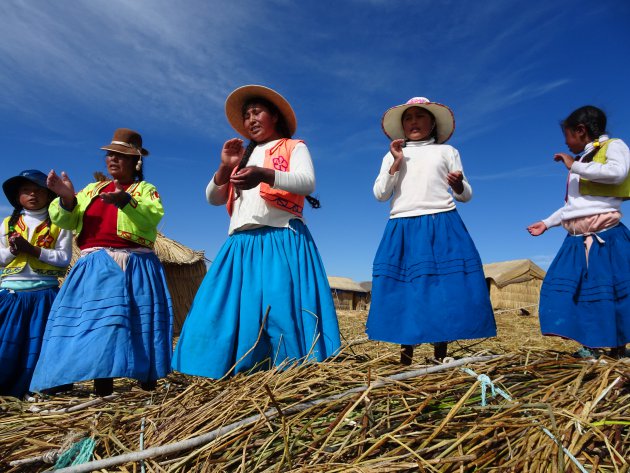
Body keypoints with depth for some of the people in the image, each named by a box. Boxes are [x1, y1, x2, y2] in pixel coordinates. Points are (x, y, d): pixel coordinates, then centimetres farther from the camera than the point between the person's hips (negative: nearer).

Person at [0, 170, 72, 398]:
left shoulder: (58, 224, 2)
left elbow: (64, 258, -7)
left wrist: (32, 249, -15)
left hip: (44, 293, -2)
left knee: (38, 343, 2)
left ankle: (25, 389, 14)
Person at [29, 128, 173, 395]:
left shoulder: (145, 189, 9)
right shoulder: (93, 189, 22)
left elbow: (153, 217, -13)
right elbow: (66, 221, 12)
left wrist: (125, 201, -29)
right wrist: (67, 198, -8)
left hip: (134, 266, -4)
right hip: (95, 267, 4)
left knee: (140, 324, -6)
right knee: (97, 324, -1)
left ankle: (148, 387, 2)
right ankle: (102, 390, 6)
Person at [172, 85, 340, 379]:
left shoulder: (294, 147, 13)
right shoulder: (243, 156, 27)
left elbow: (307, 183, -8)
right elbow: (212, 198, 21)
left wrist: (265, 175, -26)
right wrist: (225, 167, 3)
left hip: (282, 240, -5)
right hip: (241, 244, 5)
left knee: (282, 310, -16)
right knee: (225, 311, -4)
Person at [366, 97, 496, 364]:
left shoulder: (446, 151, 15)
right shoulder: (392, 156, 18)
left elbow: (465, 196, 12)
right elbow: (380, 195, 6)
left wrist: (458, 185, -11)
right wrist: (396, 163, -2)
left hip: (441, 227, 0)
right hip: (402, 229, 1)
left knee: (446, 288, -5)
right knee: (403, 288, -1)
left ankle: (441, 357, 8)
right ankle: (405, 357, 11)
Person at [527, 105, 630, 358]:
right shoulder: (580, 162, 21)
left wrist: (574, 166, -14)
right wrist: (546, 223, 23)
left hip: (605, 238, -7)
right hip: (577, 241, 7)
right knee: (573, 288, 0)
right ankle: (588, 344, 7)